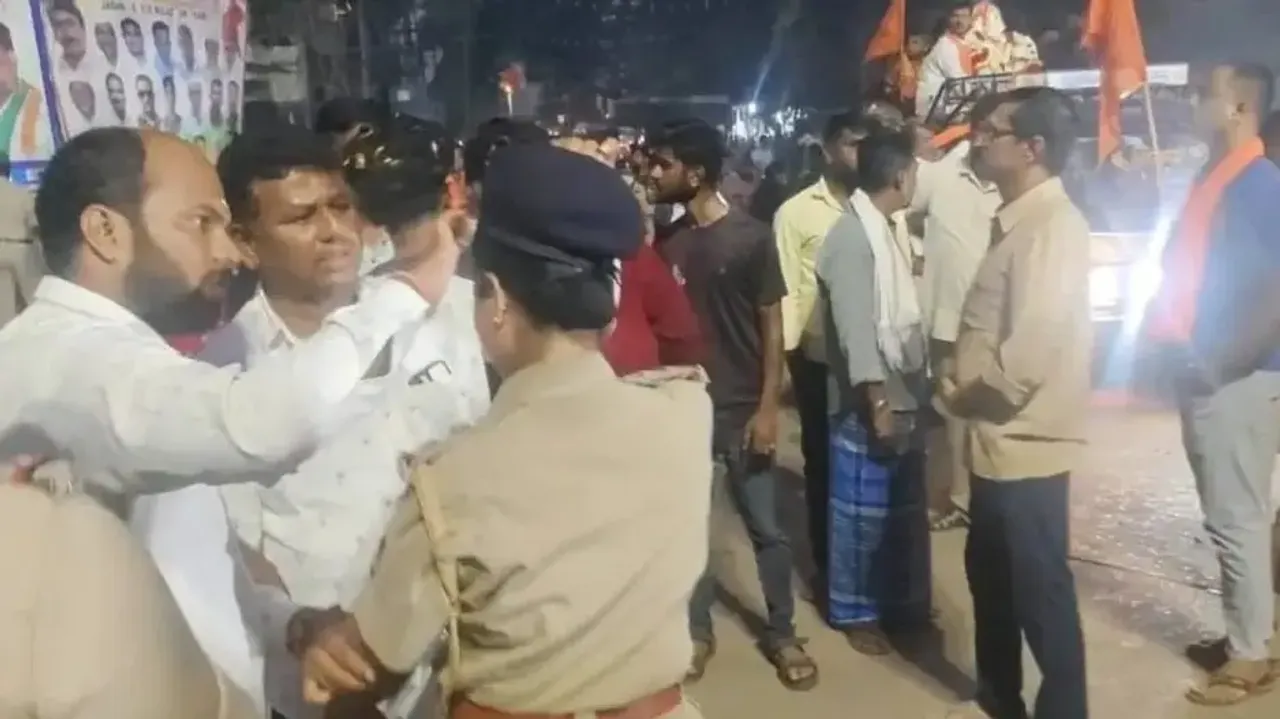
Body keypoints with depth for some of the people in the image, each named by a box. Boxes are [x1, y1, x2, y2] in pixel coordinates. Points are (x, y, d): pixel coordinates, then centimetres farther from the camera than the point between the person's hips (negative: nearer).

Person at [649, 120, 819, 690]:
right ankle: (698, 631, 26)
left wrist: (768, 407, -11)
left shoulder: (751, 237, -7)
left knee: (765, 527, 6)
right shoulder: (666, 241, 3)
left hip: (742, 407, -3)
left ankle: (782, 634, 22)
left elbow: (772, 327, -5)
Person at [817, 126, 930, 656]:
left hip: (900, 395, 9)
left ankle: (902, 604, 32)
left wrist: (905, 395, 15)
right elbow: (856, 329, -21)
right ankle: (854, 612, 19)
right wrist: (878, 404, -21)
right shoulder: (852, 237, -17)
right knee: (863, 514, 4)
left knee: (903, 510, 18)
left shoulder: (882, 228, 12)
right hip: (869, 404, -9)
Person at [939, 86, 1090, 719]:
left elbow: (1026, 356, -27)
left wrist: (960, 398, -11)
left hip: (1023, 444, -10)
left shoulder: (1052, 227, -20)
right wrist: (960, 387, 3)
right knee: (989, 572, 22)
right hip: (997, 440, 10)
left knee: (1040, 591, 5)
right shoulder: (1019, 220, 11)